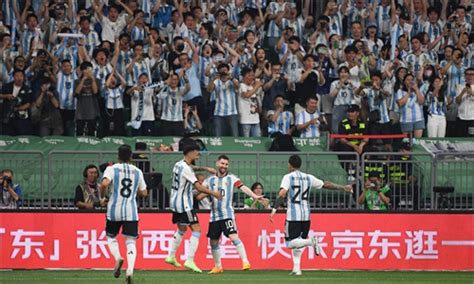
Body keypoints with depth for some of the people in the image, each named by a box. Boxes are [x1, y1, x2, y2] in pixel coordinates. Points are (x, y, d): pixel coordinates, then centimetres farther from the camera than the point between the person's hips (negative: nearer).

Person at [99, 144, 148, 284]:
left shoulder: (112, 169, -2)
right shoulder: (137, 172, 7)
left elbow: (104, 184, -20)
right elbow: (144, 193, 13)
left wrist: (103, 197, -3)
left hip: (114, 210, -1)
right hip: (131, 211, 1)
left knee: (111, 236, 21)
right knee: (130, 241, 1)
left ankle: (118, 258, -6)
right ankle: (130, 270, -19)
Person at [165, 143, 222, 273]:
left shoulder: (178, 164, 8)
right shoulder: (186, 168, -20)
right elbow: (198, 187, -22)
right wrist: (213, 193, -11)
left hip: (176, 203, 10)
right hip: (184, 204, -10)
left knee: (181, 229, 24)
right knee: (196, 230, -9)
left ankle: (171, 256, 28)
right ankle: (189, 261, -16)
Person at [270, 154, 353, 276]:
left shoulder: (288, 177, -3)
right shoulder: (308, 178, 11)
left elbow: (282, 194, -18)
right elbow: (326, 184, 17)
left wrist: (274, 209, -22)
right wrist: (343, 188, 28)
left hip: (293, 215, -5)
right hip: (306, 215, 5)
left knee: (290, 243, -5)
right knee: (297, 243, 15)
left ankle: (310, 241, -28)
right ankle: (296, 268, 7)